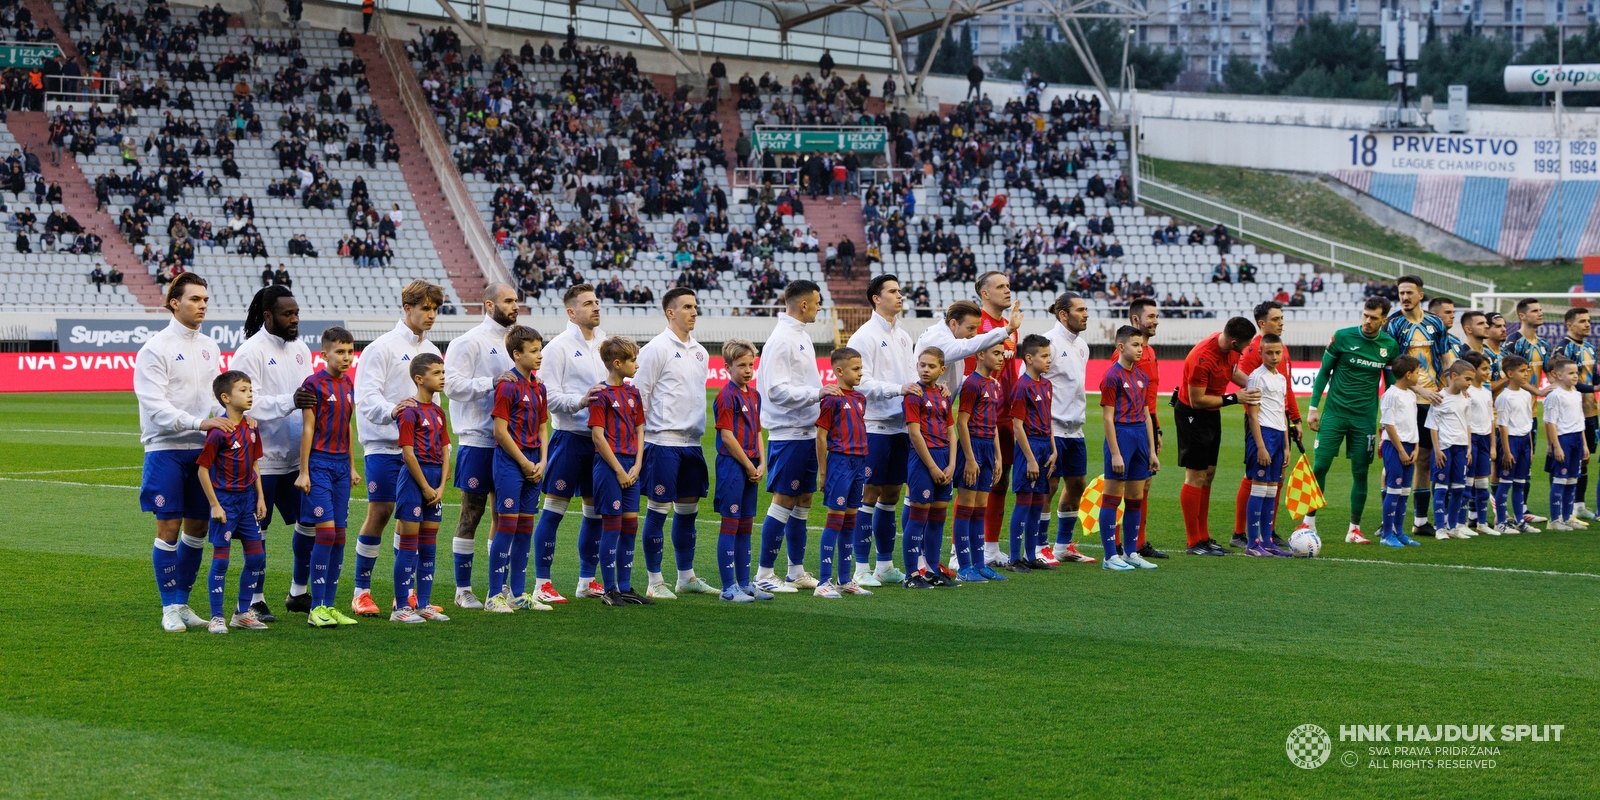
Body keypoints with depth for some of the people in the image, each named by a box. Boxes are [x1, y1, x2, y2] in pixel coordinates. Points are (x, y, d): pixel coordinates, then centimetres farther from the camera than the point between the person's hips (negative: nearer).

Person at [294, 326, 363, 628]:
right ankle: (316, 608, -8)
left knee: (339, 535, 5)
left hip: (340, 464, 7)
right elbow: (307, 430, -9)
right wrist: (303, 471, -10)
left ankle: (330, 605, 11)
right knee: (325, 530, -13)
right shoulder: (314, 384, -8)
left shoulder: (348, 384, 12)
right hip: (319, 463, -7)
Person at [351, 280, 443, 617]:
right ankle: (361, 591, 3)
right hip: (384, 443, -6)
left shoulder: (432, 351, 16)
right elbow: (366, 395, -15)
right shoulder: (383, 347, -6)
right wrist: (391, 411, -35)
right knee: (380, 512, -6)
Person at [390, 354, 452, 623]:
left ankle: (423, 604, 17)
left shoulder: (438, 412, 12)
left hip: (434, 479, 8)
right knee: (409, 542, -4)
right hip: (413, 479, -8)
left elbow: (444, 452, 10)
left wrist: (441, 487, -1)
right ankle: (401, 607, 0)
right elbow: (408, 452, -16)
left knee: (429, 544, 10)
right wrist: (425, 488, -13)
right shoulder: (410, 410, -12)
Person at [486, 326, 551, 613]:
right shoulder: (508, 386, -12)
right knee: (507, 525, -7)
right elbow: (500, 431, -14)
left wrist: (542, 462, 2)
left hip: (532, 465, 8)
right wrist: (524, 463, -11)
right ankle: (495, 595, -2)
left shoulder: (539, 387, 12)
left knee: (525, 527, 10)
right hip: (510, 462, -8)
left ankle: (518, 593, 16)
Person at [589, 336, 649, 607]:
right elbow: (598, 436, -13)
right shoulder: (601, 394, -10)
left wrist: (637, 466, 1)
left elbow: (639, 430, 14)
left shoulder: (633, 393, 12)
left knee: (630, 524, 8)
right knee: (612, 524, -4)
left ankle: (626, 588, 15)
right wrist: (619, 470, -13)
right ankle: (609, 590, 3)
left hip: (630, 466, 7)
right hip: (609, 465, -7)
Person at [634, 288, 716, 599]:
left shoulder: (700, 351, 14)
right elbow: (639, 394, -8)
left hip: (692, 442, 7)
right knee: (659, 509, -3)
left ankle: (686, 576, 20)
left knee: (688, 509, 11)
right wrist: (639, 439, -10)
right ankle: (655, 582, 3)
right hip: (663, 441, -7)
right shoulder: (656, 349, -8)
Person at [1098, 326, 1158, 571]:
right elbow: (1107, 417, -12)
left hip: (1140, 436, 7)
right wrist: (1115, 453, -15)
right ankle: (1111, 557, 0)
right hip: (1120, 435, -7)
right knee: (1113, 497, -2)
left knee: (1136, 499, 11)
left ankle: (1131, 552, 19)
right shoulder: (1113, 376, -9)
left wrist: (1152, 451, 14)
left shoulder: (1142, 377, 12)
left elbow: (1146, 415, 16)